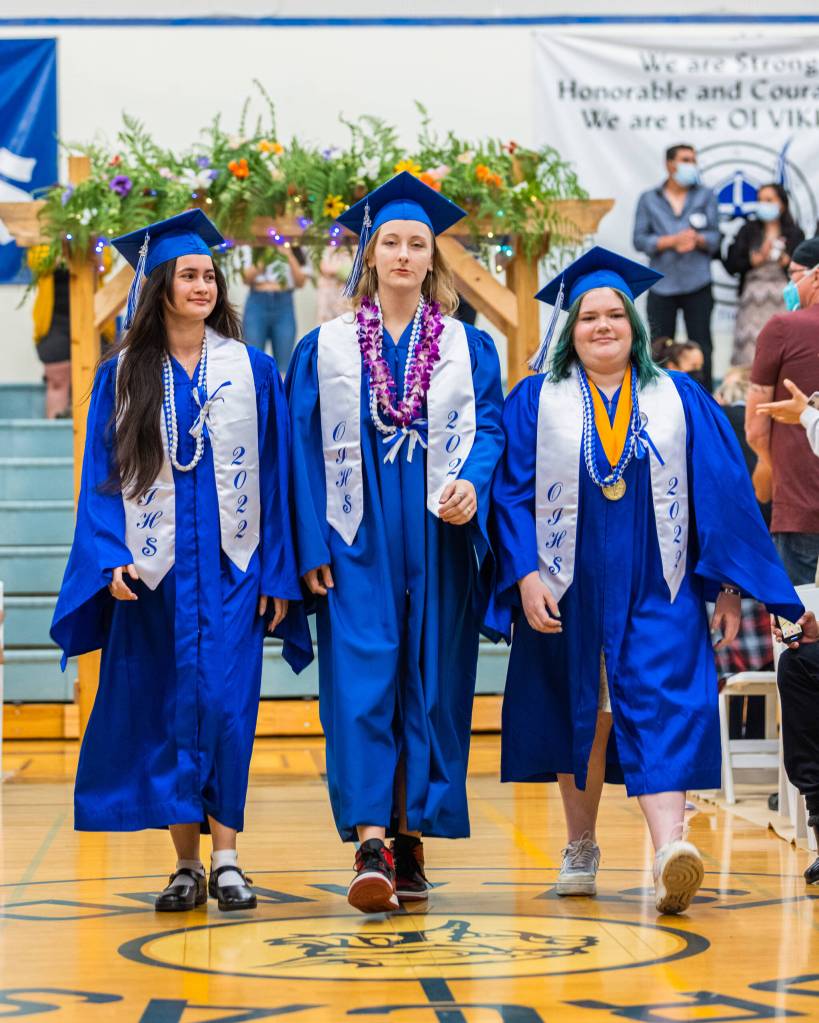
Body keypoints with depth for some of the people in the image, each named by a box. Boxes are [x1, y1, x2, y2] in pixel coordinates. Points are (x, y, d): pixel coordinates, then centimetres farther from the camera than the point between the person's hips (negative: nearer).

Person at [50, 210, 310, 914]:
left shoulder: (254, 371, 4)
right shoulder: (123, 375, 4)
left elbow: (275, 476, 4)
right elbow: (102, 477, 3)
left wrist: (277, 574, -1)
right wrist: (112, 559, -10)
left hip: (229, 566, 0)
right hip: (153, 568, 1)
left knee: (225, 705, -7)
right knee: (167, 711, 2)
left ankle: (226, 859, -2)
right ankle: (188, 864, 9)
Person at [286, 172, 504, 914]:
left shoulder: (470, 348, 10)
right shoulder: (326, 348, 8)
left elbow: (489, 429, 2)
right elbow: (306, 450, 4)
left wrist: (472, 484, -20)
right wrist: (313, 545, -5)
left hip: (438, 539, 1)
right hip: (359, 541, -1)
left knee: (432, 683, 3)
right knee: (362, 683, -10)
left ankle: (412, 839, 12)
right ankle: (371, 850, -17)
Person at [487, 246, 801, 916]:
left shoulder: (681, 401, 6)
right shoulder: (536, 402, 4)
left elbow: (723, 492, 5)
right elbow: (512, 492, -2)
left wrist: (728, 584, -1)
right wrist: (526, 575, -13)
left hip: (656, 589, 0)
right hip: (569, 590, 0)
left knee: (662, 710, -13)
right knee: (578, 714, 10)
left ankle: (670, 854, -26)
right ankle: (581, 849, 26)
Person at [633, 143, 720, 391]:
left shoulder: (706, 196, 11)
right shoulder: (648, 199, 9)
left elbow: (715, 238, 6)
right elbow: (640, 240, 1)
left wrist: (697, 239, -16)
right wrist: (672, 241, -13)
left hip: (697, 284, 0)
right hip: (662, 285, 0)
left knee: (701, 346, -1)